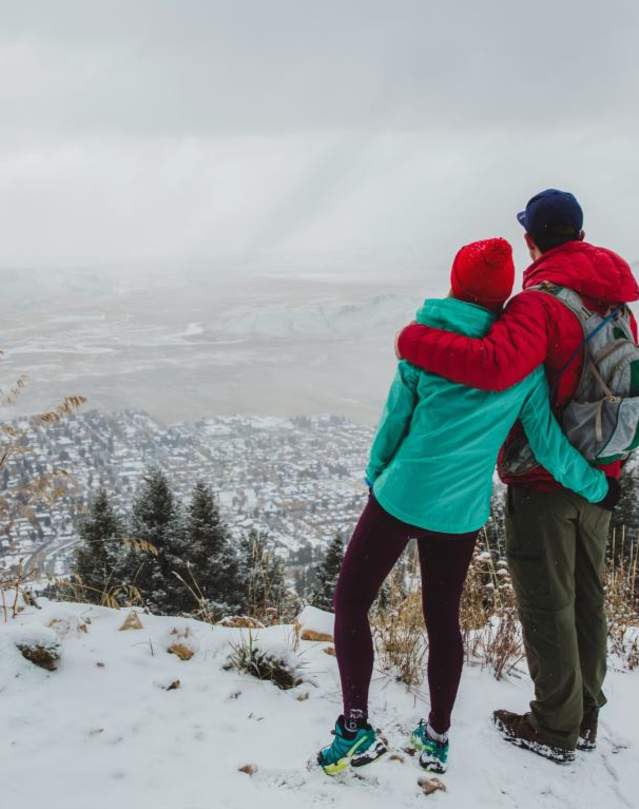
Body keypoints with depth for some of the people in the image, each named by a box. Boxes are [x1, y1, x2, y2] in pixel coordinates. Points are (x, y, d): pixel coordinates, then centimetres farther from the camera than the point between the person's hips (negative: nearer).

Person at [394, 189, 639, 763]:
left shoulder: (541, 303, -20)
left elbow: (496, 365, -38)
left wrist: (417, 341, -28)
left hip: (542, 479, -8)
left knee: (546, 604, 5)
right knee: (586, 596, 17)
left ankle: (556, 729, 18)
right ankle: (586, 716, 30)